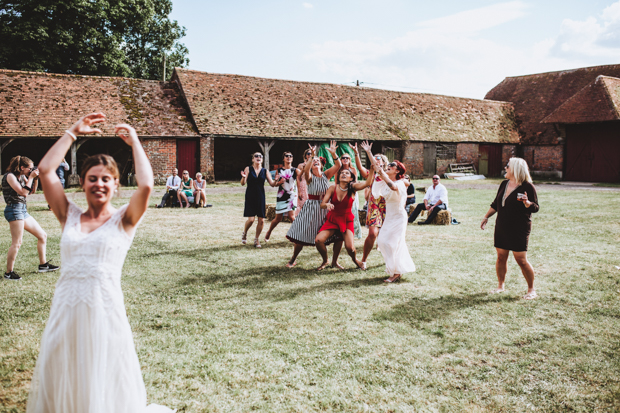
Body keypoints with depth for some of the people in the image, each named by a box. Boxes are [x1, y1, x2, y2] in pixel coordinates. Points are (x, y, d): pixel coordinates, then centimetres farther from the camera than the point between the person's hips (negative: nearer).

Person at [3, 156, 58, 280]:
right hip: (14, 210, -9)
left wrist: (36, 178, 8)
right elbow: (23, 192, -20)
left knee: (42, 235, 11)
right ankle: (9, 272, 2)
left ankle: (43, 264, 21)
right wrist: (31, 177, -14)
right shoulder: (10, 176, -12)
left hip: (23, 210, 9)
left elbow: (32, 191, 22)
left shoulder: (22, 176, 13)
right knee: (17, 243, -8)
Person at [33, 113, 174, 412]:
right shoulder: (69, 217, 8)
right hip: (65, 309, 3)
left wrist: (134, 142, -5)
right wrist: (72, 132, 6)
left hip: (105, 309, -3)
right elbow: (45, 170, 1)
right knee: (60, 386, 15)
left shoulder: (123, 220, 0)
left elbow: (146, 185, -17)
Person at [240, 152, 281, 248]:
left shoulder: (265, 171, 7)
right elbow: (242, 183, -6)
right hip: (250, 197, -2)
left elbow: (272, 183, 2)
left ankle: (256, 239, 17)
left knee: (261, 220, -1)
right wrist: (243, 177, -27)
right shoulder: (248, 169, 1)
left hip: (260, 197, 2)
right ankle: (244, 234, 20)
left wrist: (276, 181, -20)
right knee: (251, 219, -10)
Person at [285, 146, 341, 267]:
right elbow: (306, 170, -28)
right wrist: (312, 155, -34)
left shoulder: (326, 175, 3)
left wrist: (334, 154, -23)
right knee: (302, 234, 1)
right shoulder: (310, 177, -5)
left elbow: (338, 165, -9)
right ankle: (293, 259, 18)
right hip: (311, 207, -2)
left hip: (325, 208, 2)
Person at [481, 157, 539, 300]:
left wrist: (527, 203, -29)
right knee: (501, 257, 8)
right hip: (501, 227, 6)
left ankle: (531, 289, 10)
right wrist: (486, 217, 19)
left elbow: (536, 208, -9)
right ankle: (500, 286, 22)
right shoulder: (504, 184, 11)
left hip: (519, 229, -6)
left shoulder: (527, 187, -9)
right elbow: (495, 204, 21)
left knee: (521, 260, -5)